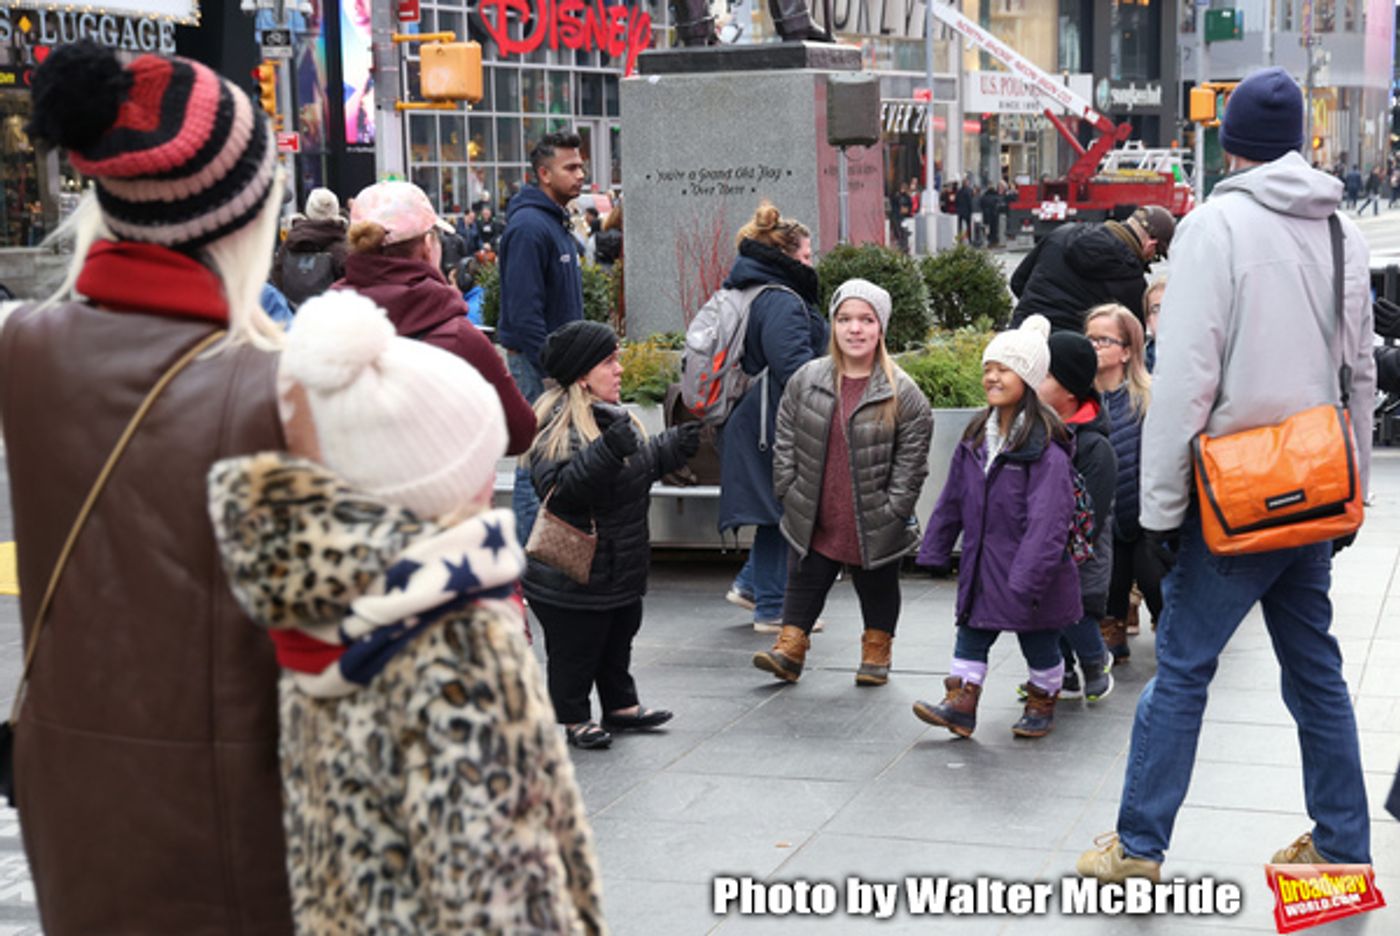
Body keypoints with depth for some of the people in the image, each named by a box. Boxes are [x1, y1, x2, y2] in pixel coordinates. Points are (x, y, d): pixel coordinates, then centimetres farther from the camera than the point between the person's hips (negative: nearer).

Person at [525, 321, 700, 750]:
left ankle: (621, 706, 37)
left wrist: (672, 447, 17)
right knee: (574, 648, 5)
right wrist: (608, 451, -40)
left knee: (619, 638, 22)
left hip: (622, 565, 10)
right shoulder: (558, 424, -22)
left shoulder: (614, 415, 9)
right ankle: (574, 719, 19)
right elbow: (560, 488, -33)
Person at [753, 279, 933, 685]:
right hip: (814, 520, 2)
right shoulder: (805, 380, -1)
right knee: (804, 583, 9)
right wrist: (788, 492, 1)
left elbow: (911, 460, -6)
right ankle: (790, 649, 19)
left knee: (878, 588, 15)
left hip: (874, 525, -1)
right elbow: (785, 442, 5)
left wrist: (893, 510, -9)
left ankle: (876, 653, 32)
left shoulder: (903, 393, -9)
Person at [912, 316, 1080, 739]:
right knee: (971, 633, 7)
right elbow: (953, 498, 13)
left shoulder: (1044, 447, -19)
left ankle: (1042, 704, 28)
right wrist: (934, 551, 13)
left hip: (1028, 567, -6)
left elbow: (1048, 518, -22)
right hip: (981, 565, 6)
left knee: (1039, 641, 11)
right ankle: (961, 704, 12)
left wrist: (1029, 575, -25)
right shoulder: (976, 438, 5)